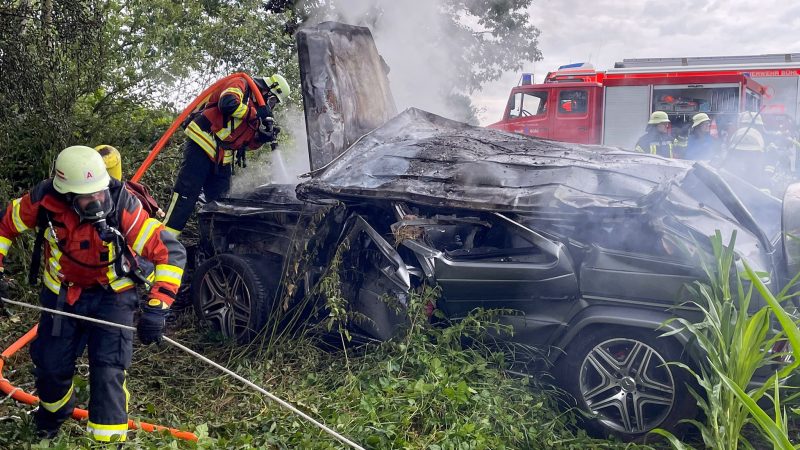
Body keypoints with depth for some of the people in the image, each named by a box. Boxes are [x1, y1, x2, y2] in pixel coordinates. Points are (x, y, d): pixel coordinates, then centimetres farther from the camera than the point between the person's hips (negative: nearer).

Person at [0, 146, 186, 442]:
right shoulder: (44, 200, -22)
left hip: (111, 295, -3)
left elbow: (170, 251, -30)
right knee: (50, 366, 14)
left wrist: (156, 307, -36)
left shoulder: (122, 205, -30)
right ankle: (53, 414, 48)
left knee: (108, 371, -12)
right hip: (61, 294, 3)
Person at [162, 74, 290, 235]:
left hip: (222, 159, 9)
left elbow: (249, 143, 18)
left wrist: (263, 137, -1)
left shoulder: (255, 107, 19)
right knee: (187, 192, -14)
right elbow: (228, 103, -25)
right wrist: (255, 113, -15)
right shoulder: (241, 85, -3)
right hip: (201, 144, -9)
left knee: (220, 200, 8)